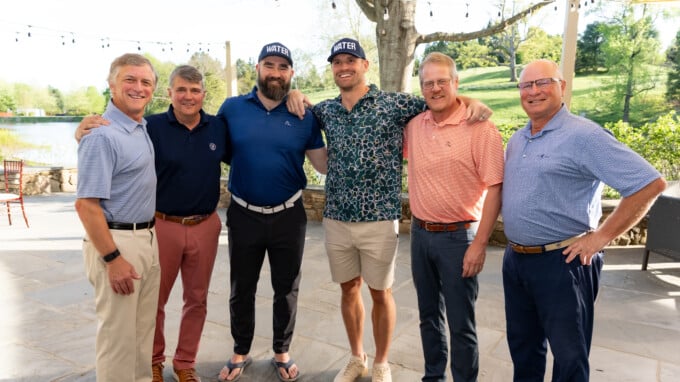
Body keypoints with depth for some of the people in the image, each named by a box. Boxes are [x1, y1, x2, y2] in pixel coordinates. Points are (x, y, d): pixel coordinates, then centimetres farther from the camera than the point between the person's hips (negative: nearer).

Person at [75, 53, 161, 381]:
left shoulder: (143, 128, 7)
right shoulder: (102, 135, -18)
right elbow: (86, 204, -20)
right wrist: (112, 258, -21)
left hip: (148, 238, 8)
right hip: (117, 241, -8)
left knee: (144, 328, 20)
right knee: (118, 332, 5)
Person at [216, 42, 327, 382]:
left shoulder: (304, 116, -3)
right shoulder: (232, 108, -2)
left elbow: (324, 164, -2)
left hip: (289, 216, 0)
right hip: (243, 215, 1)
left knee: (287, 289, 13)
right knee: (241, 289, 15)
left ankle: (282, 353, 34)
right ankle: (240, 353, 36)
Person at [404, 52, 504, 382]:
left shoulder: (480, 127, -12)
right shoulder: (413, 125, 4)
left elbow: (495, 188, -13)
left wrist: (479, 244, -15)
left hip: (458, 237, -5)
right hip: (419, 233, 6)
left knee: (460, 324, 7)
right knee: (429, 315, 19)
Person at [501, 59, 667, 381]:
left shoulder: (582, 135, -14)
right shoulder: (516, 141, 9)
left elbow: (650, 183, -18)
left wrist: (600, 237, -17)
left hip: (560, 262, -7)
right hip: (514, 259, 7)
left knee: (569, 356, 11)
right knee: (523, 346, 21)